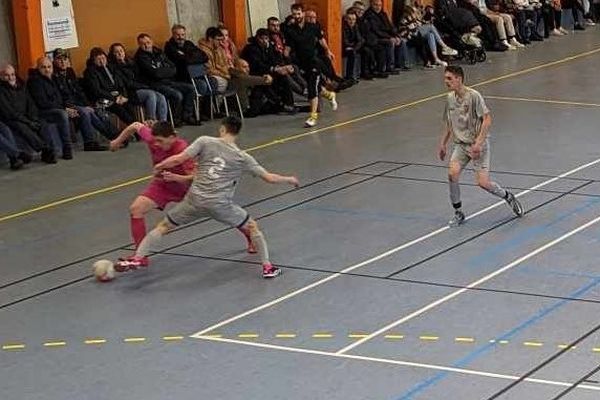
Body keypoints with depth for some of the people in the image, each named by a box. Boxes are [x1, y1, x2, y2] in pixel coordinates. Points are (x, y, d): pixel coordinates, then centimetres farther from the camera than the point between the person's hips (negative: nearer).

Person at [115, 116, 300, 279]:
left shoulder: (205, 142, 1)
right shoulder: (242, 158, 4)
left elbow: (179, 159, -7)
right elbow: (269, 177, 6)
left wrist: (158, 167, 10)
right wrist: (289, 180, 24)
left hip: (195, 199, 0)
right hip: (220, 204, 0)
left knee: (163, 226, 18)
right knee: (252, 227, 22)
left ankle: (137, 258, 11)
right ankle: (267, 267, 19)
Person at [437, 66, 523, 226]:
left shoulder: (473, 96, -16)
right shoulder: (450, 98, 5)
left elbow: (487, 119, -18)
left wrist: (478, 143, -23)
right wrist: (443, 144, 17)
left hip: (478, 145, -5)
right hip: (460, 144, 5)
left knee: (483, 183, -11)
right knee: (452, 173, -17)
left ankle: (508, 197, 20)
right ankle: (458, 213, -2)